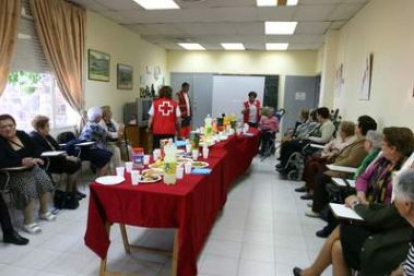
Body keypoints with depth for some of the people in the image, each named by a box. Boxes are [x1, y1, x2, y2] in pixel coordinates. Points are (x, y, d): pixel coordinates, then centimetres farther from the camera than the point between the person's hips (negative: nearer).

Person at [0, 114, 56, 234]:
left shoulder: (22, 135, 3)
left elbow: (34, 149, 7)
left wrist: (31, 159, -14)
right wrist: (22, 162, -30)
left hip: (31, 168, 5)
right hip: (14, 174, -5)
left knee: (45, 181, -12)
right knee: (29, 188, -26)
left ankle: (44, 212, 10)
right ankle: (28, 223, -14)